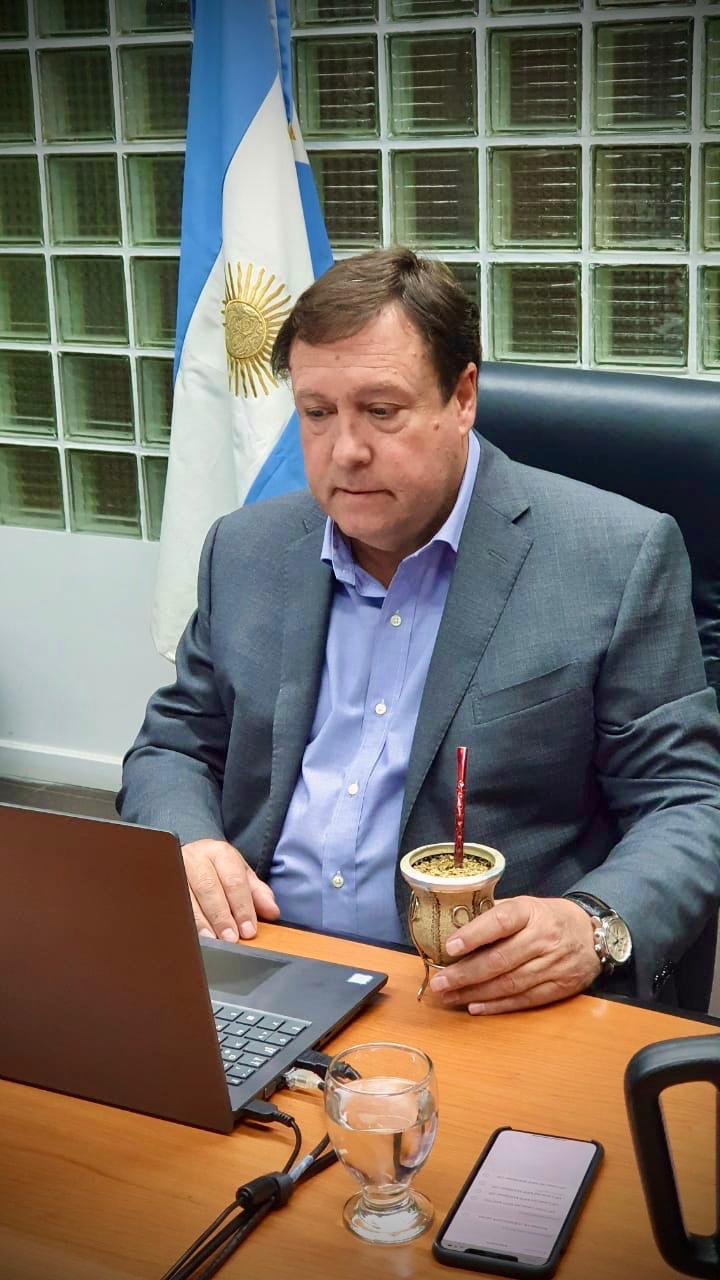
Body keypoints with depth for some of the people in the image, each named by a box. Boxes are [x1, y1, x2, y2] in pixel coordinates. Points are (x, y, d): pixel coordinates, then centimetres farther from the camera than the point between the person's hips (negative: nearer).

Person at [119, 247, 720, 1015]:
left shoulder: (619, 559, -4)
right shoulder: (247, 550, 11)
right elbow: (172, 746, 19)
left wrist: (595, 929, -22)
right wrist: (186, 845, -4)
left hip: (484, 1002, -2)